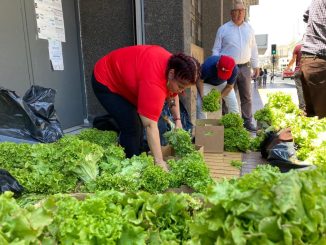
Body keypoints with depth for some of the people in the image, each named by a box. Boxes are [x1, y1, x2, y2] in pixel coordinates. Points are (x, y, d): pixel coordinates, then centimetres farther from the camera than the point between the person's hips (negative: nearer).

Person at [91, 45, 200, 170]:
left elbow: (172, 93, 6)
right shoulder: (153, 82, -40)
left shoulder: (173, 64, -13)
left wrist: (177, 119, 3)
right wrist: (159, 161, -37)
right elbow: (150, 126, -40)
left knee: (139, 122, 8)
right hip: (105, 81, -9)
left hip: (122, 76, 9)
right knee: (132, 127, -17)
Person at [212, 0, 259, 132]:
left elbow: (253, 48, 14)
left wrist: (255, 66, 12)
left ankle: (247, 122, 19)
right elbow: (216, 50, 1)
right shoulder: (223, 29, 0)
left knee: (247, 97, 9)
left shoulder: (249, 28, 11)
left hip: (244, 67, 4)